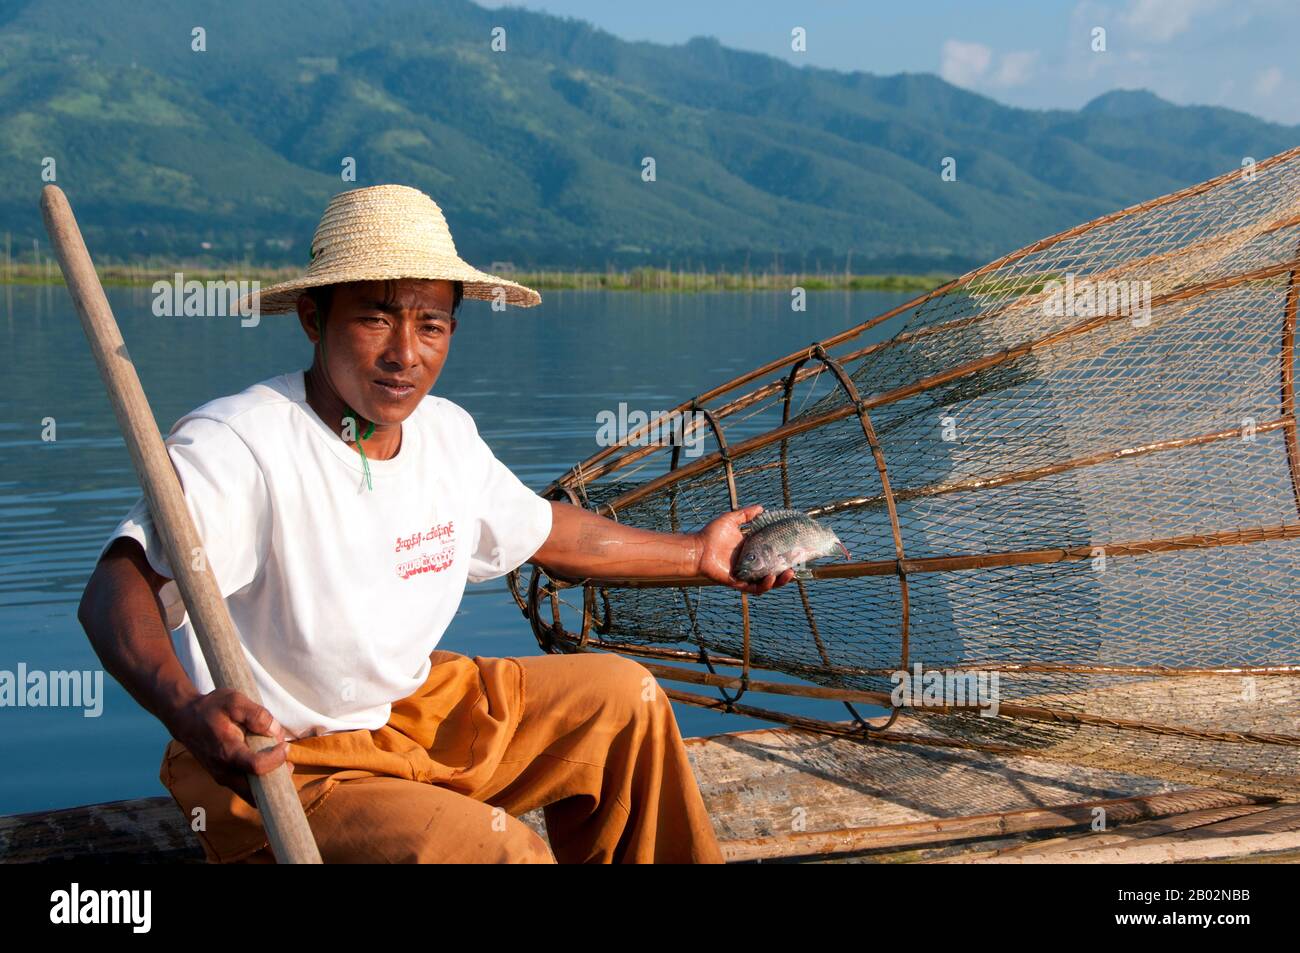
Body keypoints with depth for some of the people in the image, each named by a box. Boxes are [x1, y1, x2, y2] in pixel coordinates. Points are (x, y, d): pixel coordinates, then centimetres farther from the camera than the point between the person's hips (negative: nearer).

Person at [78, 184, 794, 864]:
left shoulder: (445, 432, 1)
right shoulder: (235, 446, -26)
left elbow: (544, 531, 18)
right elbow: (118, 589, -37)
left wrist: (694, 555, 24)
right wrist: (185, 710, -57)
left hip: (414, 709, 8)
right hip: (274, 767, -8)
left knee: (622, 696, 11)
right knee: (500, 848, -27)